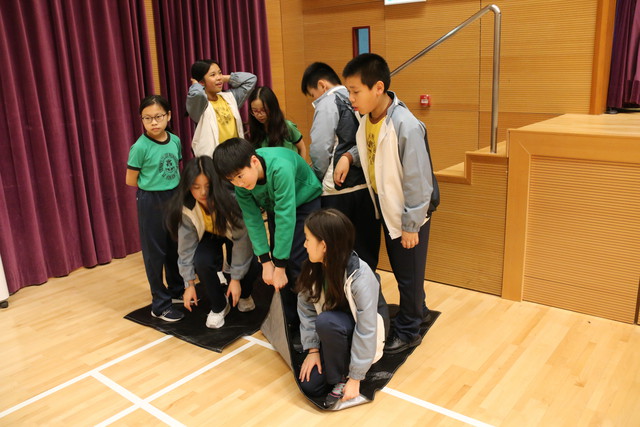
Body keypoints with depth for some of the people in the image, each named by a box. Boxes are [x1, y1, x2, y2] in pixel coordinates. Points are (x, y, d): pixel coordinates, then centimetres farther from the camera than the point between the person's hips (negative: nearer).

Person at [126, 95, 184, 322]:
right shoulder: (140, 147, -16)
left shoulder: (175, 141, -2)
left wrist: (171, 187, -2)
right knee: (155, 252, 4)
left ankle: (177, 288, 39)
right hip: (151, 202, -5)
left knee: (175, 247, 18)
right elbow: (131, 180, -8)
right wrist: (154, 185, -1)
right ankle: (160, 304, 15)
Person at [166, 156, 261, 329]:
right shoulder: (185, 207, -30)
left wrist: (236, 279, -24)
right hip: (209, 235, 1)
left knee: (251, 267, -24)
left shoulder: (231, 199, -38)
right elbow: (186, 245, -19)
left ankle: (244, 294, 14)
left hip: (235, 234, -1)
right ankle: (219, 306, -2)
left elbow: (242, 239, -29)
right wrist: (189, 284, -16)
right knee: (201, 261, -29)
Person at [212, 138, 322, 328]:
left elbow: (285, 217, -36)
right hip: (275, 207, 5)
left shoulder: (280, 168, -40)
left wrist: (279, 267, -31)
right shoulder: (241, 181, -21)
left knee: (295, 264, -14)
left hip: (306, 203, -5)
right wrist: (266, 262, -18)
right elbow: (252, 219, -15)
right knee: (277, 260, 0)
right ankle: (290, 321, 15)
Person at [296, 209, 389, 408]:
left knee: (327, 322, -35)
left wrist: (355, 378, -24)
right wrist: (313, 349, -14)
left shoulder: (360, 277, -32)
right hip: (333, 333, 5)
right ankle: (341, 359, 15)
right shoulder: (312, 269, -16)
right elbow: (306, 311, -9)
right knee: (309, 384, -10)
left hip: (360, 331, -5)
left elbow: (366, 331, -29)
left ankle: (342, 378, -12)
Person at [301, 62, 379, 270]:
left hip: (338, 190, -6)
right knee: (366, 251, 13)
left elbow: (320, 149, -13)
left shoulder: (328, 102, -6)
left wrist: (320, 177, 2)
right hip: (366, 186, 6)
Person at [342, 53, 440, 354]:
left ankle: (407, 331, 27)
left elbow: (418, 180, -23)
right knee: (398, 268, 21)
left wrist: (411, 225, -17)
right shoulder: (367, 119, -6)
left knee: (409, 273, 9)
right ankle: (418, 311, 44)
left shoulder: (405, 126, -27)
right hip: (386, 209, 7)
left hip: (409, 214, -7)